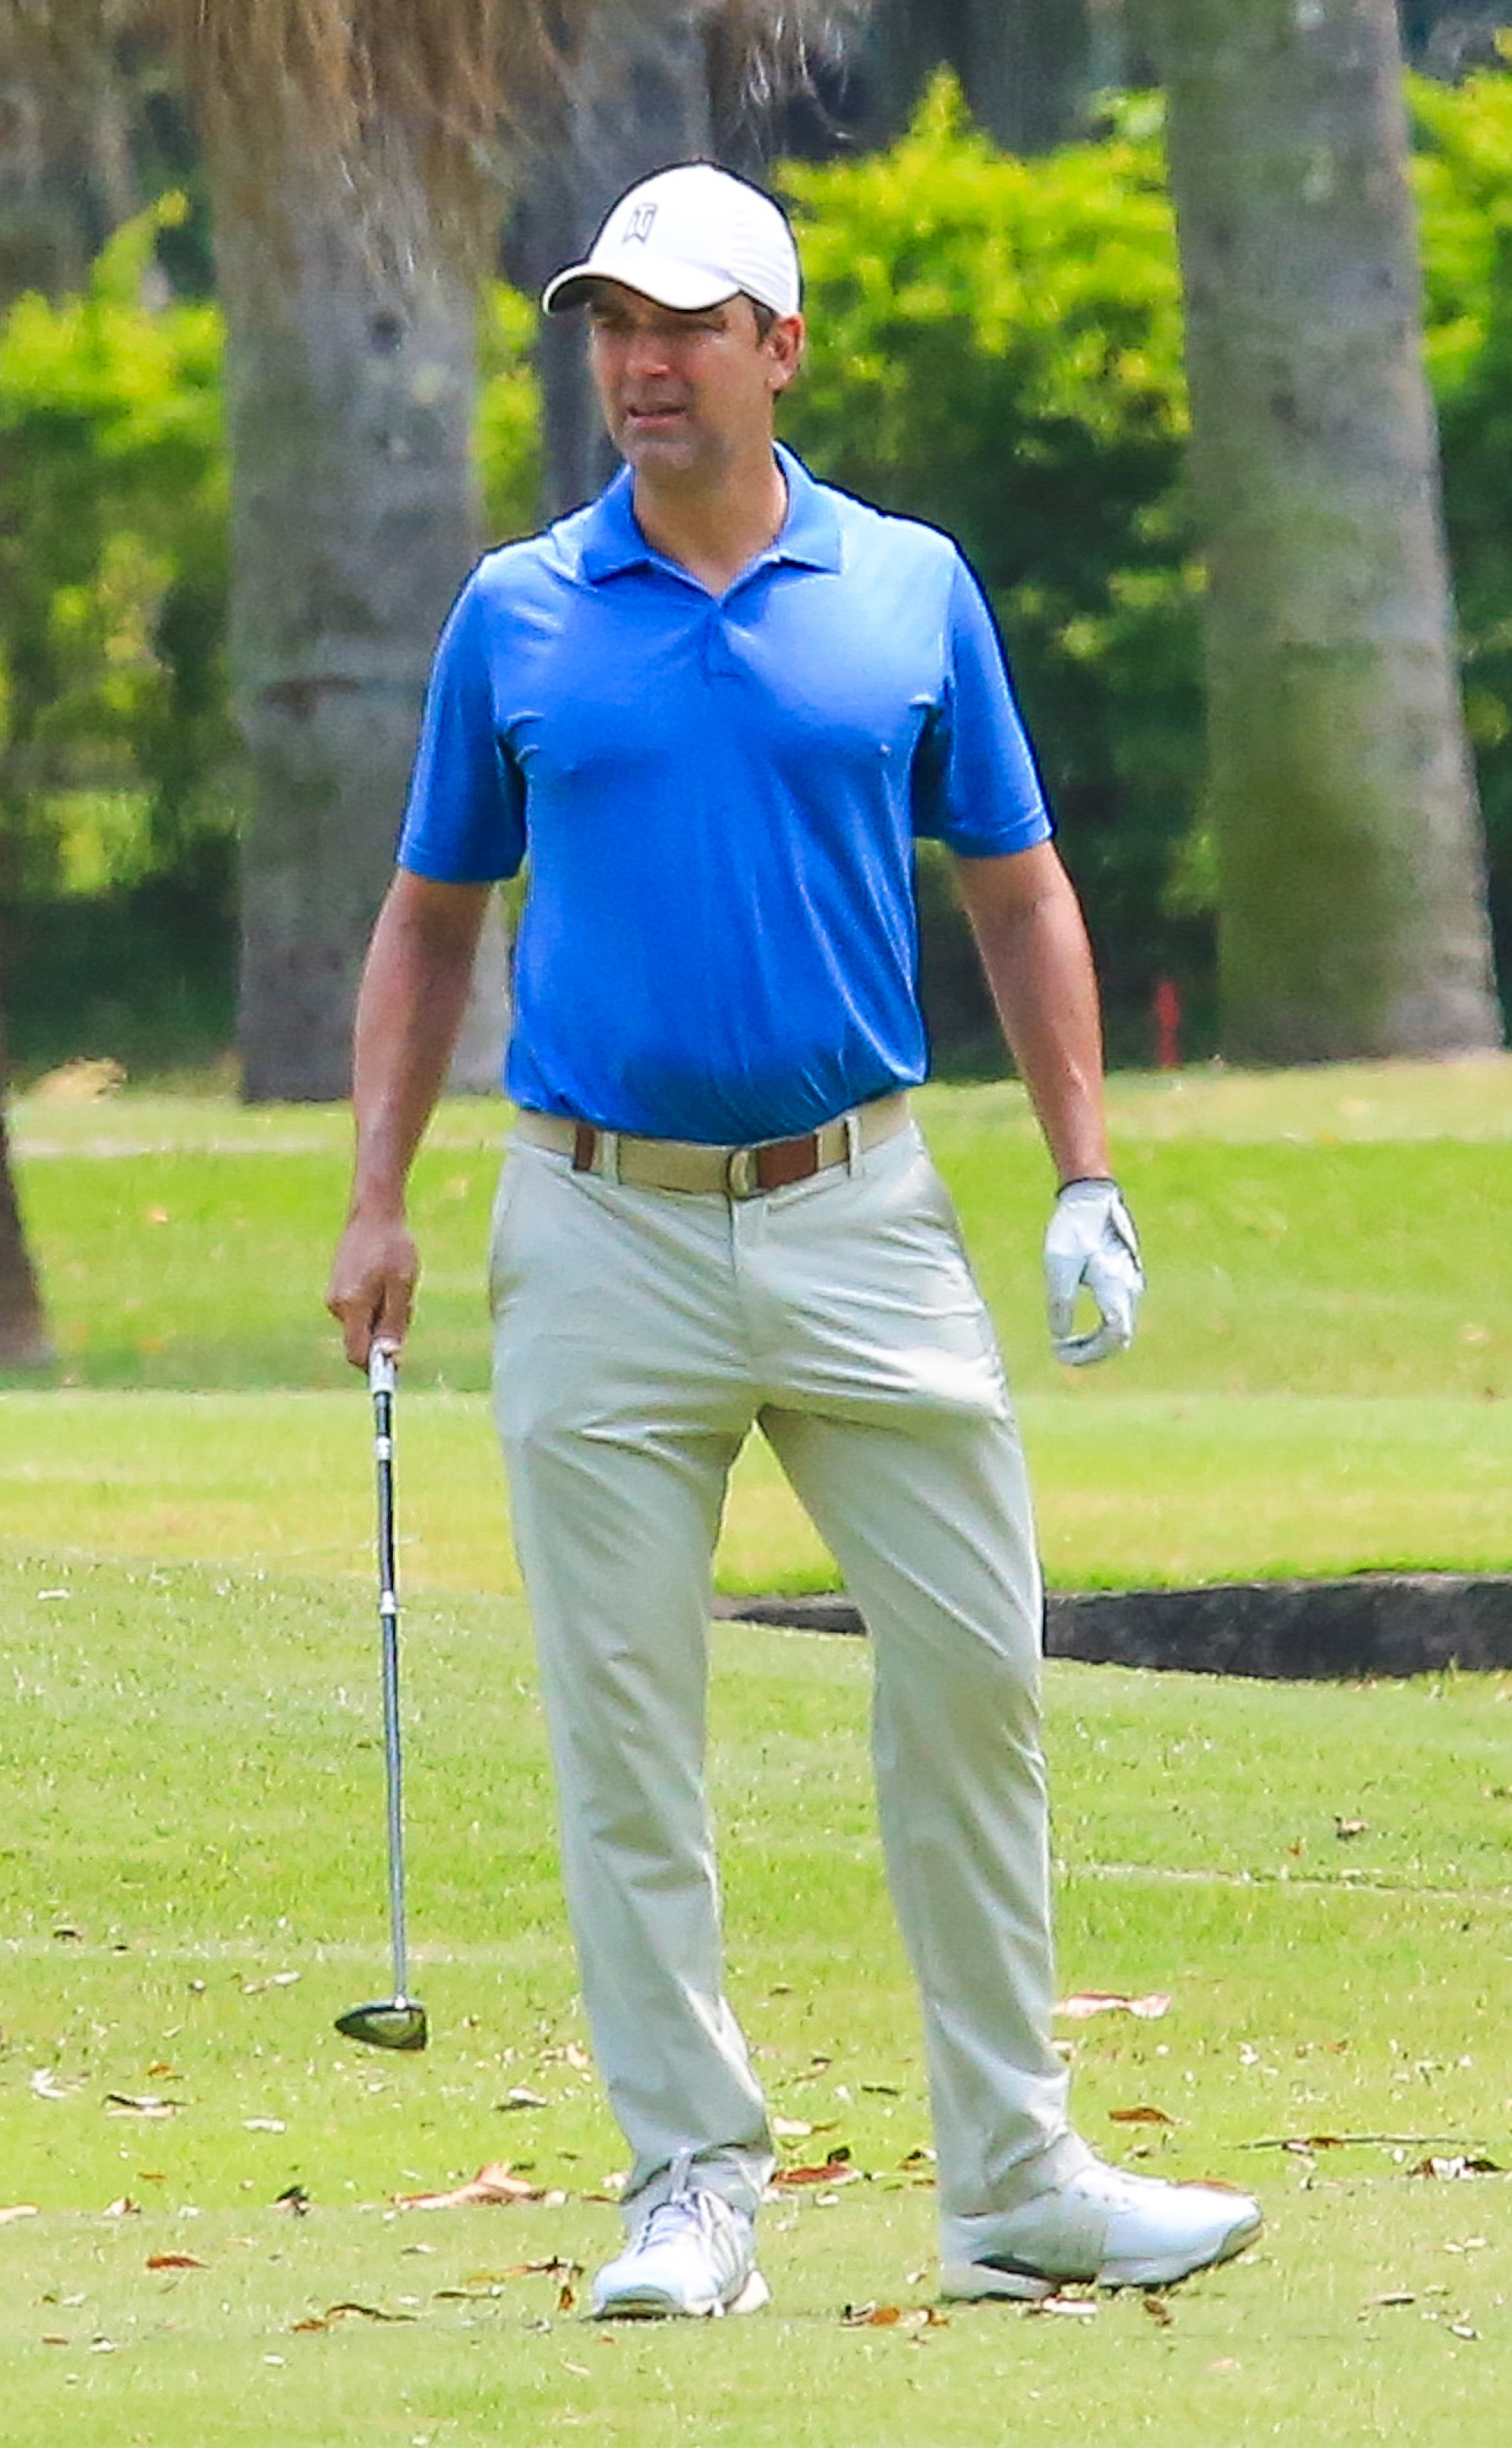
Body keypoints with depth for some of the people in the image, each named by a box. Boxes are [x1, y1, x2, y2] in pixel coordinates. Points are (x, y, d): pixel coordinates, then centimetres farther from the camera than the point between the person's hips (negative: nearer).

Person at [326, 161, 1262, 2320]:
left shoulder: (910, 594, 5)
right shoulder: (518, 616, 5)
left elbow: (1019, 896, 10)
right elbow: (430, 920, 12)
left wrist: (1087, 1180, 2)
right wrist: (377, 1207, 3)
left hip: (859, 1214, 0)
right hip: (603, 1231, 0)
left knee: (972, 1679, -2)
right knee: (625, 1732, -1)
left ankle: (1016, 2181, 6)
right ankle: (694, 2186, 5)